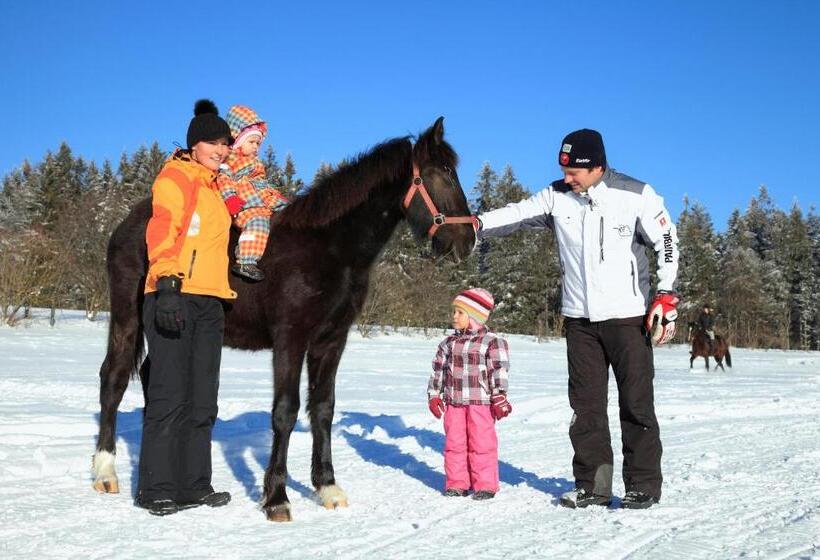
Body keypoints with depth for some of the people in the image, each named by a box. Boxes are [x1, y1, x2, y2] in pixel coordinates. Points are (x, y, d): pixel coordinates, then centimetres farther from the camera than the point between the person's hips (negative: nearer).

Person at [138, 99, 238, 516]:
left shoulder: (214, 187, 22)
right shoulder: (175, 177, -1)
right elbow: (162, 231, -13)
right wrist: (166, 285, -24)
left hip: (210, 302, 8)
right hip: (175, 297, -8)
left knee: (202, 400, 8)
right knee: (169, 395, -6)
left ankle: (193, 485, 16)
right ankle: (156, 489, 3)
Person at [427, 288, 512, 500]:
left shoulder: (492, 342, -4)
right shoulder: (448, 343, 11)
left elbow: (500, 371, -8)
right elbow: (438, 371, 15)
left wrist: (499, 399, -13)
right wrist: (434, 396, 10)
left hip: (481, 402, -5)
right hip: (453, 402, 5)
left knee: (481, 443, -1)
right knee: (454, 443, 7)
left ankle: (484, 484, 10)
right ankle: (456, 483, 18)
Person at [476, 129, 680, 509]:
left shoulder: (636, 195, -7)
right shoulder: (558, 196, 1)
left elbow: (667, 244, -2)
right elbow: (518, 215, -4)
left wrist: (666, 297, -8)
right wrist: (476, 224, -21)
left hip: (628, 316, -3)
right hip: (579, 318, 4)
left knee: (636, 402, 2)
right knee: (585, 404, 6)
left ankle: (644, 485, 13)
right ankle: (593, 484, 16)